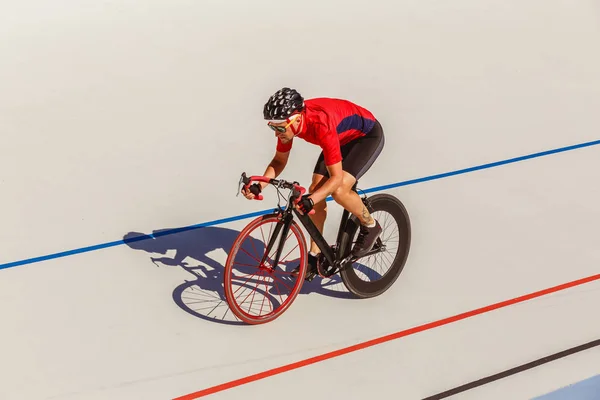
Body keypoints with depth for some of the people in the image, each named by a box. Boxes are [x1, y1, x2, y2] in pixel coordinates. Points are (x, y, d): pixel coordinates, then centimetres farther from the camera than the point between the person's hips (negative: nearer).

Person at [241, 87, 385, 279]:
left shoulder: (322, 126, -40)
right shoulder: (288, 121, -20)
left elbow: (336, 177, -37)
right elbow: (279, 160, -4)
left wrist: (310, 200, -49)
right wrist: (259, 185, -20)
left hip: (368, 135, -8)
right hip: (342, 137, 8)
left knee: (339, 190, -26)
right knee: (316, 190, -3)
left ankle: (370, 226, 2)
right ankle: (315, 255, 9)